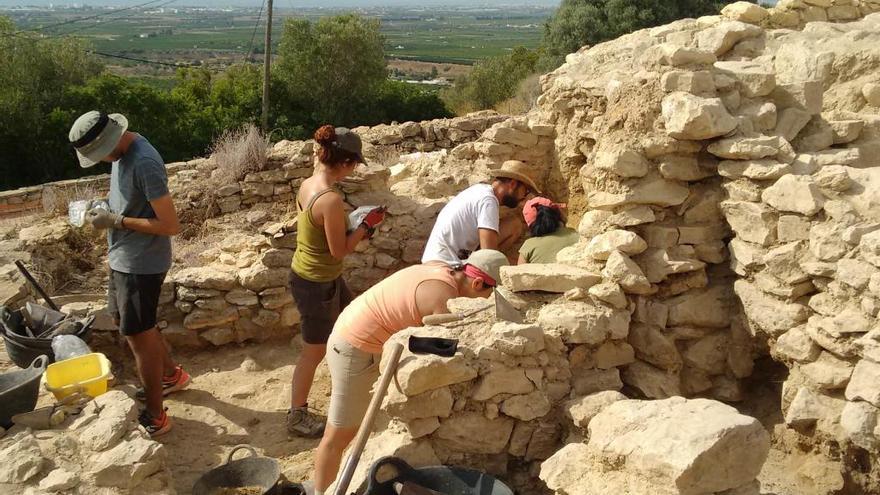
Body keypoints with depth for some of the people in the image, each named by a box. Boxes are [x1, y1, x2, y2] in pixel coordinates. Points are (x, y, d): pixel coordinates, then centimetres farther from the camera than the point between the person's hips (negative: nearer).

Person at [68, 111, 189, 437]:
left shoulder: (144, 163, -26)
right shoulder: (121, 152, 4)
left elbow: (171, 225, -26)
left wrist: (115, 221, -23)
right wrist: (106, 210, 3)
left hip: (141, 264, -10)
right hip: (124, 259, 10)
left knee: (138, 336, -1)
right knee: (126, 321, 24)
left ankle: (155, 417, 13)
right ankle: (172, 375, 42)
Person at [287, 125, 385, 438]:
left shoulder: (307, 184, -2)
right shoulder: (331, 199, -30)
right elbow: (339, 250, -22)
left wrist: (355, 231, 8)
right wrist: (367, 225, -11)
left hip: (319, 275, 9)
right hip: (316, 283, -9)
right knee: (314, 351, 8)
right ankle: (297, 417, 25)